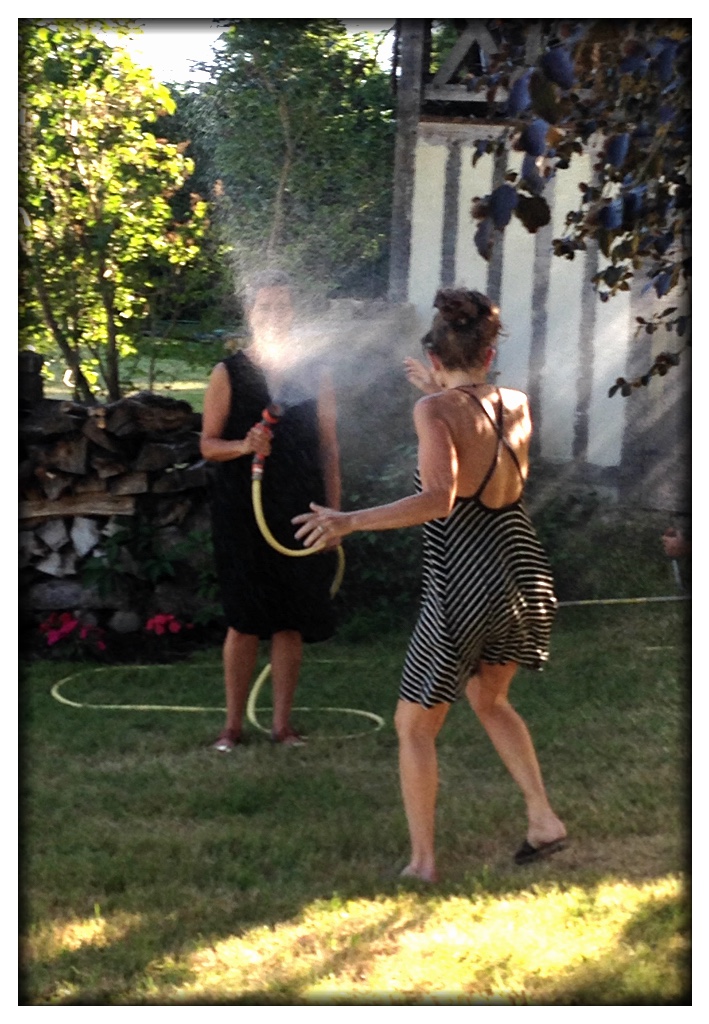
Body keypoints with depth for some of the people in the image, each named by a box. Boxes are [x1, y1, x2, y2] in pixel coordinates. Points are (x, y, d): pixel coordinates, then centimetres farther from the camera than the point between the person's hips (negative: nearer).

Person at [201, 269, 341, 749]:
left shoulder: (315, 376, 8)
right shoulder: (229, 374, 2)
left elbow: (329, 447, 9)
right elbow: (208, 444, 2)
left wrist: (333, 513, 4)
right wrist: (243, 446, -19)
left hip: (299, 512, 2)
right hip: (243, 512, -2)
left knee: (291, 620, 3)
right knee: (245, 621, -2)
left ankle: (283, 723, 12)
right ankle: (233, 724, 8)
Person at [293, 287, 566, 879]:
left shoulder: (436, 410, -14)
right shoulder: (516, 406, 3)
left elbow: (438, 500, -27)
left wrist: (350, 522, -27)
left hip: (462, 587, -6)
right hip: (523, 574, 6)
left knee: (415, 725, 12)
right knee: (489, 700, 30)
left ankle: (423, 862, 14)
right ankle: (544, 820, 23)